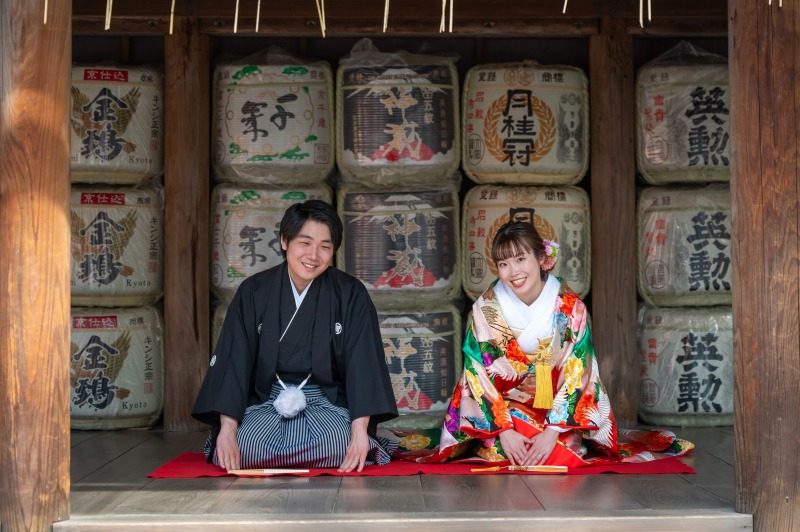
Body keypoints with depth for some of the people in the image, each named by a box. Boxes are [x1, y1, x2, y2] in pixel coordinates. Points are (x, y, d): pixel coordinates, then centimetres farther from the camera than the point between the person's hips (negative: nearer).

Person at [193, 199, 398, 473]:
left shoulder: (351, 294, -5)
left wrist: (360, 429, -24)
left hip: (326, 401, -1)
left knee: (339, 444, -31)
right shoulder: (254, 291, -3)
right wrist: (227, 427, -19)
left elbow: (363, 364, -11)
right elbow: (233, 360, -7)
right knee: (245, 447, -28)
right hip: (266, 400, 1)